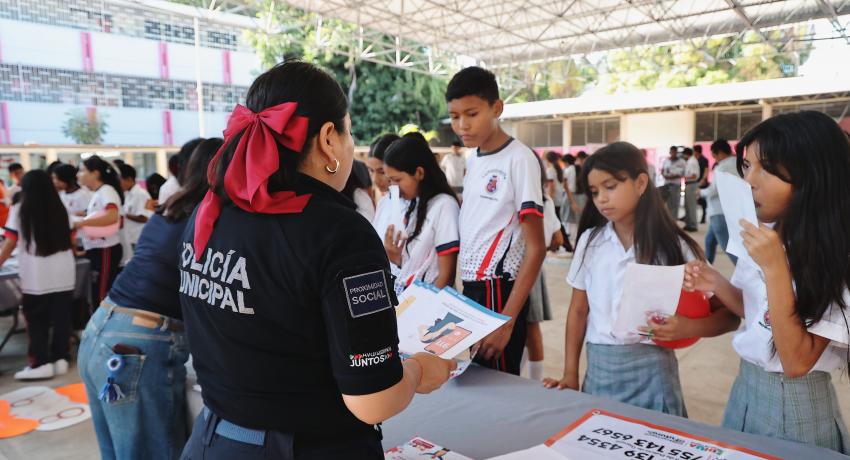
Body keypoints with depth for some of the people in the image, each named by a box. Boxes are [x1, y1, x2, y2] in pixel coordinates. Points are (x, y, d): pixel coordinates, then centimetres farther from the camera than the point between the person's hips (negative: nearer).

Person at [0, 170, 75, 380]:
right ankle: (60, 358, 14)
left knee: (37, 321, 5)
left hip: (36, 277, -3)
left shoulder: (19, 211, 0)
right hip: (63, 274, 3)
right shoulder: (60, 209, 8)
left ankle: (41, 363, 6)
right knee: (61, 318, 9)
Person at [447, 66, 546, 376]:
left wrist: (507, 319, -19)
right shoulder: (473, 161, 10)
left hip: (498, 290, -7)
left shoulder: (519, 159, -13)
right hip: (470, 288, 7)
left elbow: (535, 248, -15)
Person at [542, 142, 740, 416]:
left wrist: (686, 328, -24)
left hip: (649, 371, -2)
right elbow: (578, 311, 6)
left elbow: (729, 315, -4)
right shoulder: (590, 241, 1)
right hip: (598, 369, 3)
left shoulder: (673, 247, -7)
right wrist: (570, 375, 3)